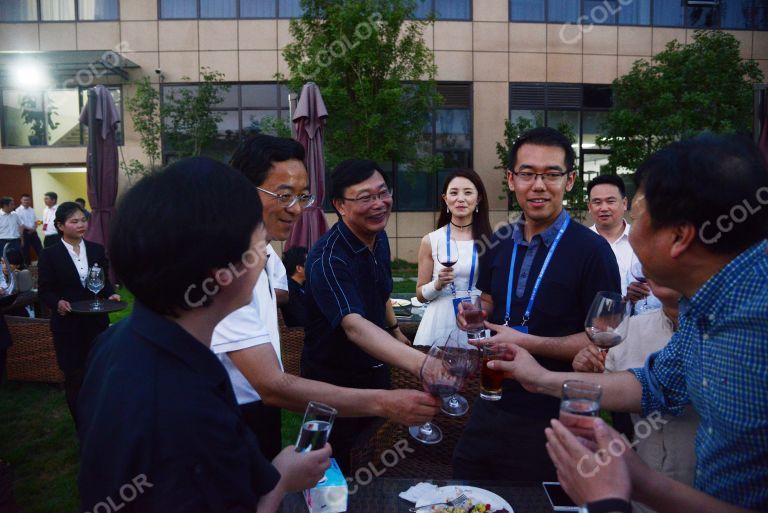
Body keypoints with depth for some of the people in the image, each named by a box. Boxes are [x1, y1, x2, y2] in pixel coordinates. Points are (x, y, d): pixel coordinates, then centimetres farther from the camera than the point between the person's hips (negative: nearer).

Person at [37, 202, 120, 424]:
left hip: (97, 322, 2)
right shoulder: (50, 254, -5)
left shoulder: (97, 250, 5)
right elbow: (44, 290, -5)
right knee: (74, 377, 10)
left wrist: (111, 294, -11)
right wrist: (57, 303, -24)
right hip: (68, 325, -2)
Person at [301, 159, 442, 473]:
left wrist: (395, 330, 21)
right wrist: (419, 362, -62)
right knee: (338, 474, 11)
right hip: (335, 379, -7)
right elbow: (354, 326, -48)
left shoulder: (379, 238, -6)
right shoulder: (327, 258, -32)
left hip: (375, 369, 7)